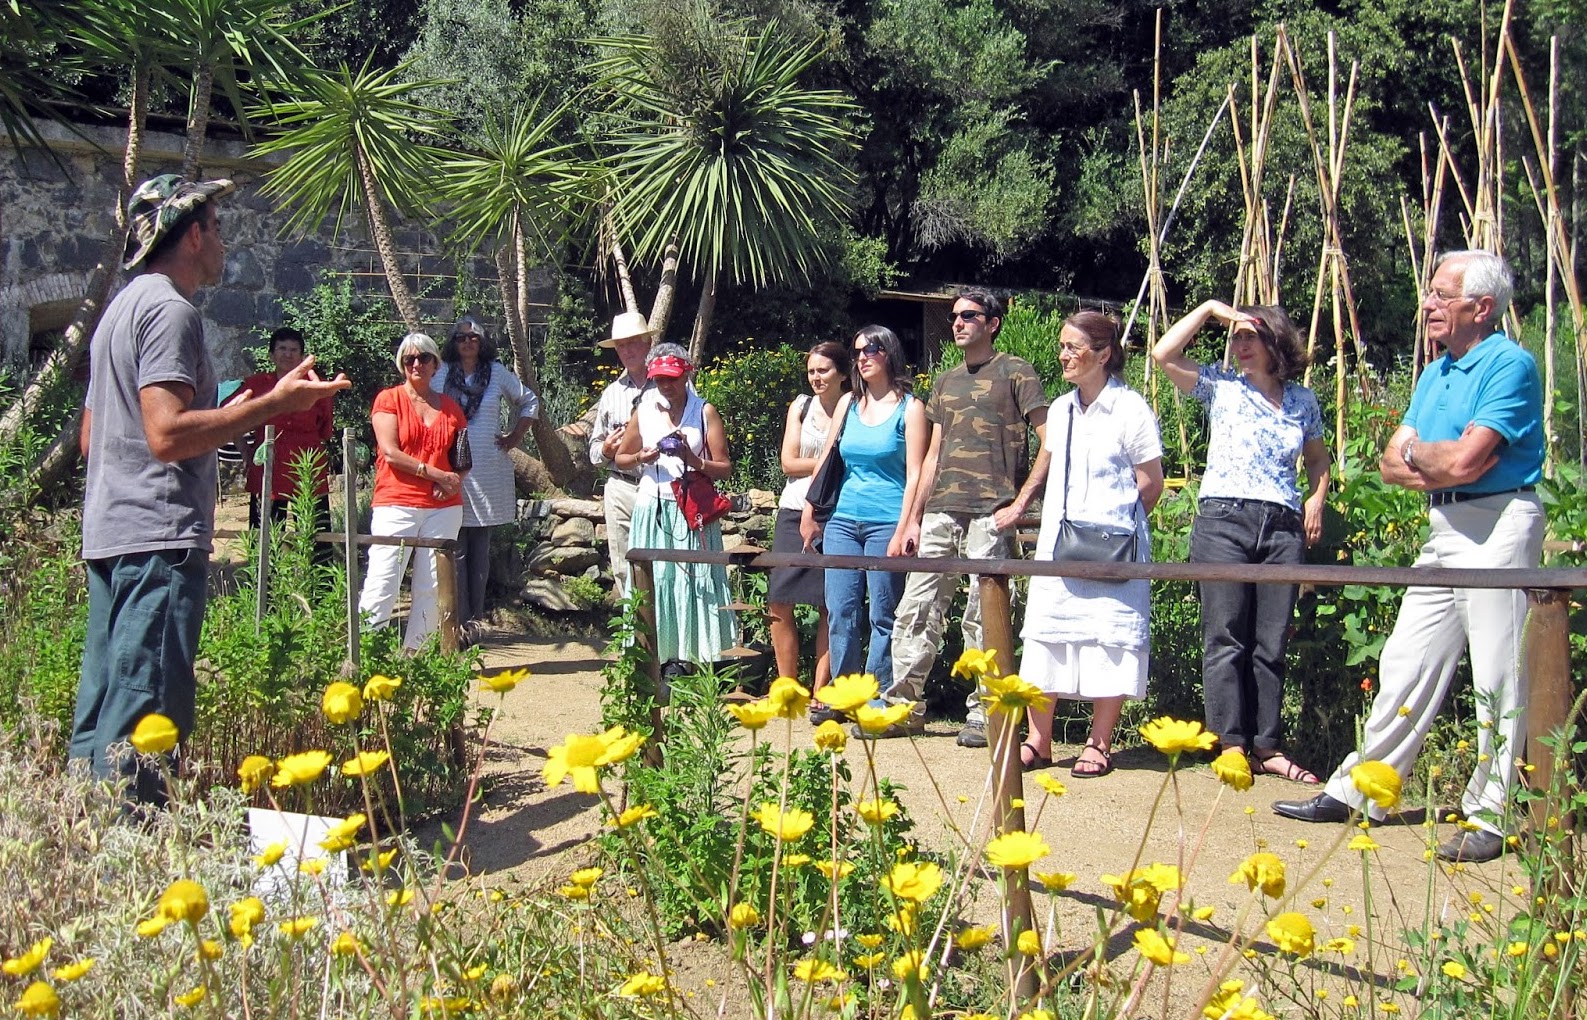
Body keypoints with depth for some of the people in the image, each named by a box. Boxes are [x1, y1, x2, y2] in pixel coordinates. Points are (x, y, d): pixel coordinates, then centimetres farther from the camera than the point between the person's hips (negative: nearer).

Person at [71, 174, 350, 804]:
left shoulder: (124, 307, 22)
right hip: (160, 538, -10)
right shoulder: (170, 309, -9)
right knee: (147, 722, -11)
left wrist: (224, 415, 30)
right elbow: (167, 435, -20)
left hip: (108, 536, 10)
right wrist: (272, 404, -17)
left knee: (100, 717, 12)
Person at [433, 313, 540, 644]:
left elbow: (530, 401, 22)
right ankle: (460, 619, -2)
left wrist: (516, 436, 12)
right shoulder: (441, 373, 5)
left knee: (480, 549, 6)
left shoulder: (497, 372, 9)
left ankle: (476, 617, 11)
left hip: (488, 473, 2)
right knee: (456, 550, -5)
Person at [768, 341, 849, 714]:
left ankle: (819, 693, 5)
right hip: (796, 511, 3)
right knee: (779, 602, -1)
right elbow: (789, 462, 5)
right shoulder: (800, 407, 11)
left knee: (831, 605, -2)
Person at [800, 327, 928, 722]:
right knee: (840, 612, 3)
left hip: (885, 522, -5)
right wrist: (810, 512, 15)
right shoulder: (848, 403, 13)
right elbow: (826, 459, 19)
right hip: (843, 521, 5)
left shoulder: (910, 408, 0)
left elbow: (914, 474, -6)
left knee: (882, 616, -2)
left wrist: (902, 531, -13)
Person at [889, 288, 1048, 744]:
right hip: (940, 513, 6)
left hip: (989, 514, -6)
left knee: (983, 617, -4)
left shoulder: (1014, 373, 2)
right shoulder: (946, 382, 21)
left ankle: (983, 714, 4)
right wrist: (914, 519, 17)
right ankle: (904, 704, 11)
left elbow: (1049, 443, -4)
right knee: (916, 609, 3)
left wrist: (1020, 502, -11)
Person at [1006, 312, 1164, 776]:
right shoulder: (1060, 409, 11)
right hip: (1057, 546, 6)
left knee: (1109, 642, -2)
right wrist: (1020, 504, 23)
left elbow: (1151, 484, -4)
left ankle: (1099, 746, 7)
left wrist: (1117, 525, -2)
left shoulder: (1130, 410, -7)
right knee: (1044, 639, 3)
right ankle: (1039, 742, 10)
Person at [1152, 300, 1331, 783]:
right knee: (1226, 639, -3)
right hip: (1224, 521, -2)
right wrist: (1210, 308, -2)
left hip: (1283, 527, 3)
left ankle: (1267, 746, 10)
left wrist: (1317, 498, 10)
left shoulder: (1303, 401, 14)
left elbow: (1317, 457, 28)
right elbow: (1164, 354, -5)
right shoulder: (1222, 388, 6)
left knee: (1271, 644, 5)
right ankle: (1231, 744, 0)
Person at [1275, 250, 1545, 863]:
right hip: (1444, 530, 9)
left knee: (1498, 680, -2)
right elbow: (1392, 465, 12)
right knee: (1407, 666, 12)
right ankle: (1354, 790, 19)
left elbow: (1464, 461, -21)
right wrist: (1439, 464, -9)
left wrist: (1417, 452, -1)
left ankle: (1488, 818, 7)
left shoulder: (1510, 365, -11)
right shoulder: (1434, 374, 16)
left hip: (1499, 527, -9)